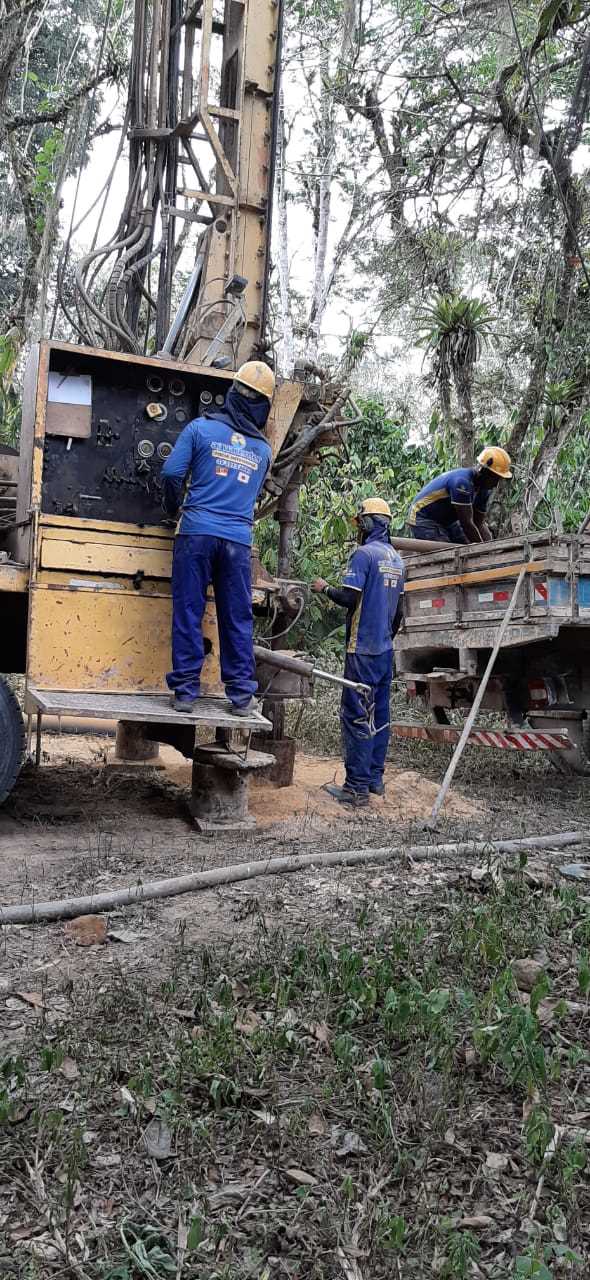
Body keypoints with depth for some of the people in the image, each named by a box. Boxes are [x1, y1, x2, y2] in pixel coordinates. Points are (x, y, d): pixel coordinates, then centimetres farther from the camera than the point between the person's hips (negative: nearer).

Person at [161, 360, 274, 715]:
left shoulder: (201, 428, 2)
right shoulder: (264, 450, 12)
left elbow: (172, 473, -2)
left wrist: (174, 509, 15)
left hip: (197, 533, -2)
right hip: (239, 540, 2)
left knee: (188, 613, 3)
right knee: (238, 619, 7)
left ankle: (185, 691, 3)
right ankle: (242, 695, 9)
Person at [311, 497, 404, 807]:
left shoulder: (364, 553, -12)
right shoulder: (396, 559, 14)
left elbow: (349, 597, -20)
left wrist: (325, 588, -2)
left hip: (363, 650, -8)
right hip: (385, 649, 8)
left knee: (356, 716, -6)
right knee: (379, 714, 12)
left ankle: (357, 787, -5)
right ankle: (375, 779, 18)